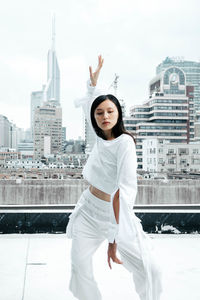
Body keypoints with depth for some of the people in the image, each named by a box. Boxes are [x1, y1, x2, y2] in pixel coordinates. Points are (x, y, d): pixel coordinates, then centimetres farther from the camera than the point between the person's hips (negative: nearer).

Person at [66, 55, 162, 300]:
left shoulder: (124, 142, -18)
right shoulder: (101, 136, 0)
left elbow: (125, 190, -27)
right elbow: (89, 105, 24)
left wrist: (114, 237, -33)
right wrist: (93, 81, 20)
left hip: (114, 212, -5)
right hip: (89, 209, 5)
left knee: (149, 269, -9)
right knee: (79, 265, -7)